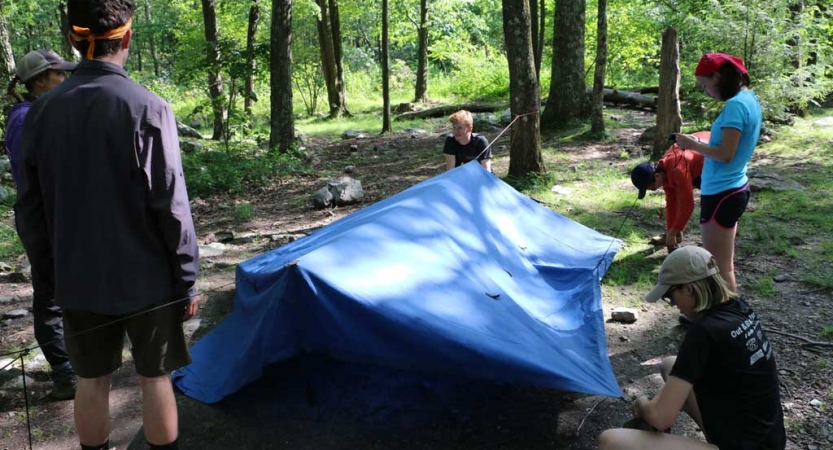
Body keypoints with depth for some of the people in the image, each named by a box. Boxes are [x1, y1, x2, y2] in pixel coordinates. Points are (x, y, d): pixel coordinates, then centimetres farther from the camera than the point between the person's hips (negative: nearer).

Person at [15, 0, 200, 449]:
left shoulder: (41, 111, -1)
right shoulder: (147, 108, -16)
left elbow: (30, 210, 4)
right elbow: (171, 209, -16)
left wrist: (53, 273, 15)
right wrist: (187, 280, -6)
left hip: (79, 279, 4)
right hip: (145, 276, -4)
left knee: (92, 379, 17)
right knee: (154, 377, 11)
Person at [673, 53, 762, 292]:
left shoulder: (735, 105, -19)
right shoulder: (750, 99, 11)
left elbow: (725, 154, -23)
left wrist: (693, 145, -10)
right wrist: (700, 144, 8)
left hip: (722, 194, -10)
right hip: (734, 189, 10)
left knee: (719, 267, -1)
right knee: (725, 263, 19)